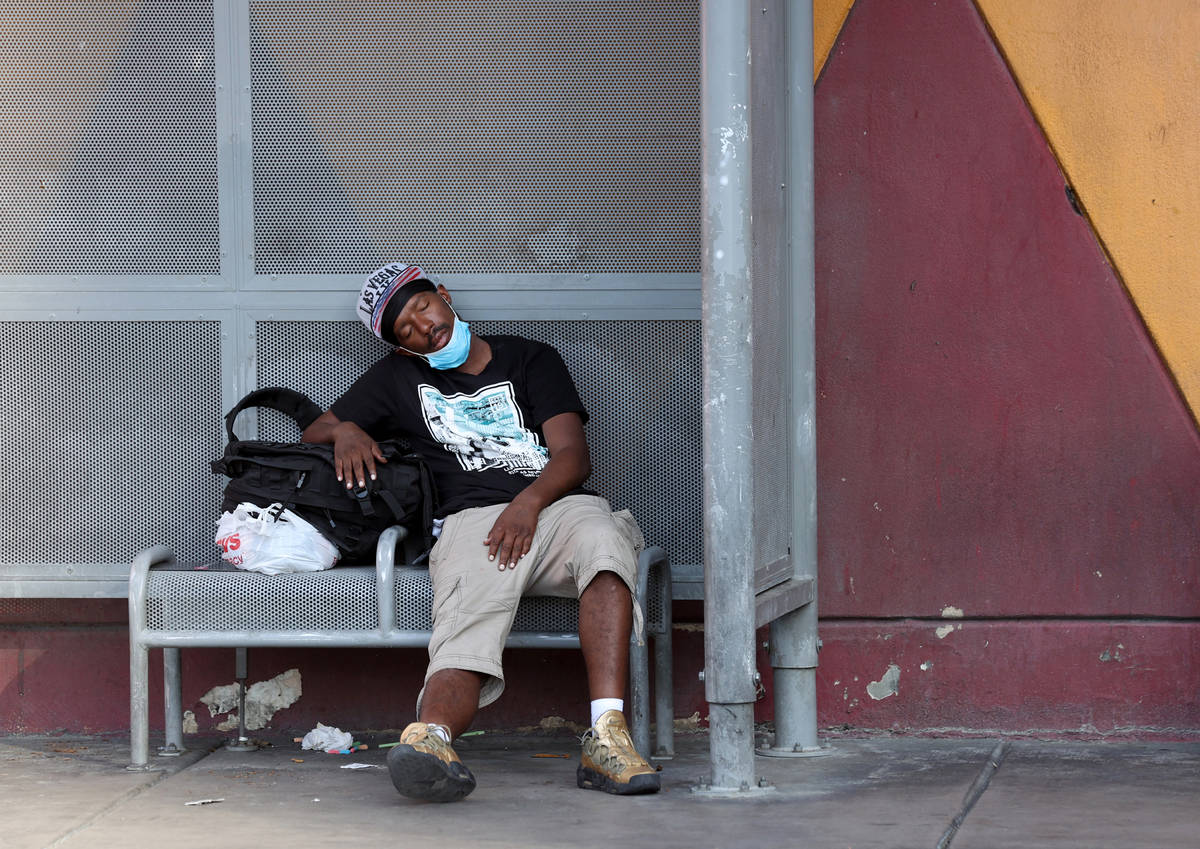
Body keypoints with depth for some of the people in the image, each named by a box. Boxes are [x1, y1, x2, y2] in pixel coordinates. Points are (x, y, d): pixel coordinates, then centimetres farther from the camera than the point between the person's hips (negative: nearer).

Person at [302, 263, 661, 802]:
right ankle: (430, 736, -67)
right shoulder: (399, 378, 29)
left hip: (555, 505, 0)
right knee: (468, 634, -33)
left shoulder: (530, 359, 22)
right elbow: (316, 432, 34)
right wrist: (346, 431, 7)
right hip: (471, 522, 0)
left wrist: (528, 502, -13)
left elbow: (573, 455, 10)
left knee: (602, 538, -38)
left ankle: (606, 739, -49)